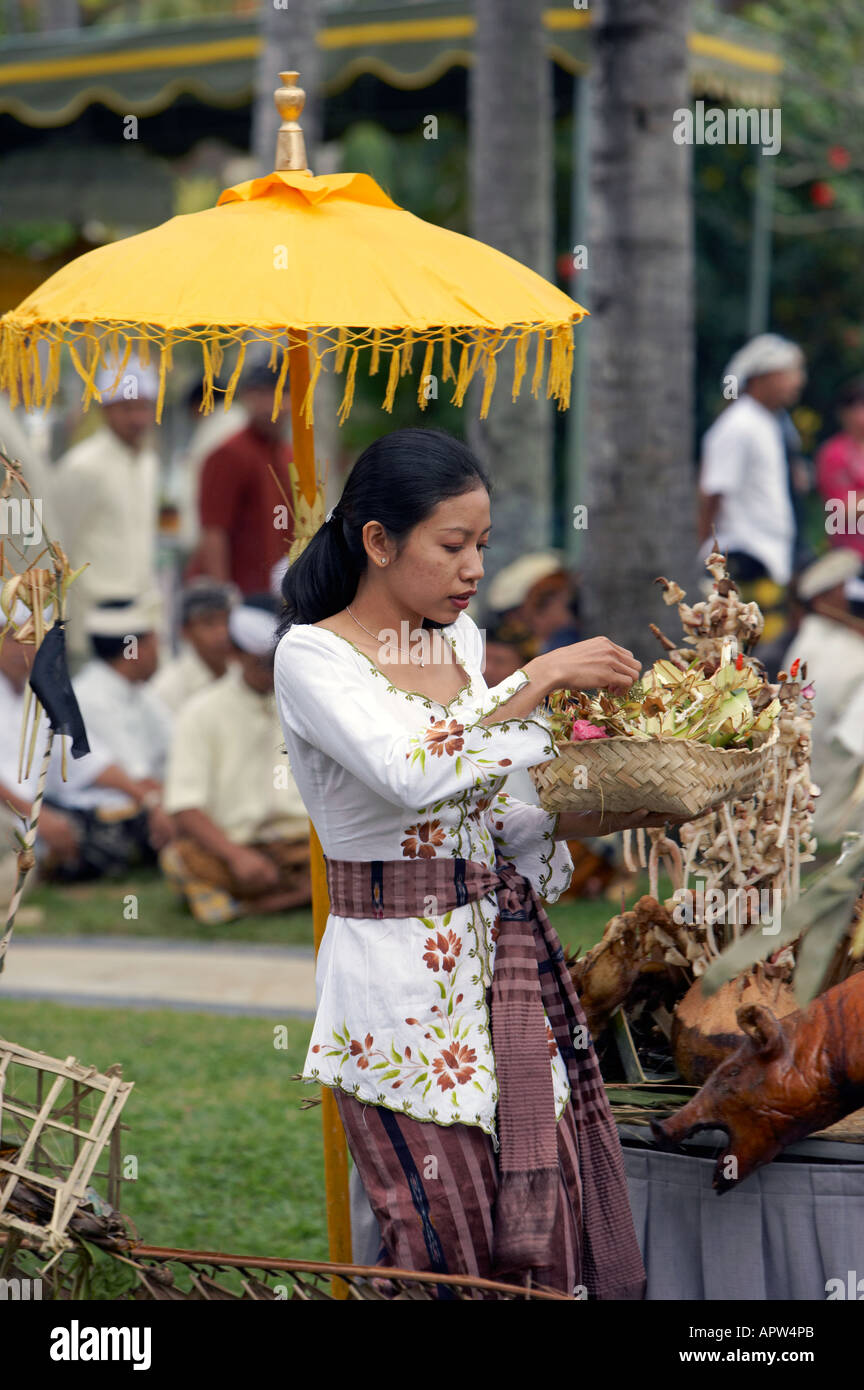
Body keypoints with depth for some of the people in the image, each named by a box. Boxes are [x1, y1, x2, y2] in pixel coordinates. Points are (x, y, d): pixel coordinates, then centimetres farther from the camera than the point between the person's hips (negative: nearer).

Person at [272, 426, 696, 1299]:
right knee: (449, 1240, -1)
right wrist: (538, 679, -21)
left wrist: (591, 816, 2)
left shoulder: (459, 639, 11)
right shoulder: (311, 655, -10)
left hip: (504, 950, 6)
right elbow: (408, 774, -27)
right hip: (402, 970, -6)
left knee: (548, 1223, 4)